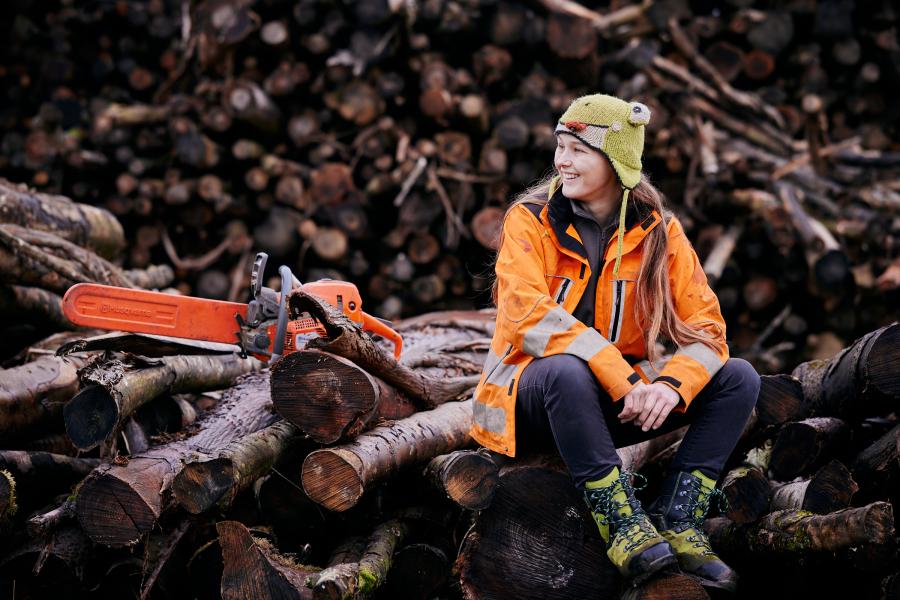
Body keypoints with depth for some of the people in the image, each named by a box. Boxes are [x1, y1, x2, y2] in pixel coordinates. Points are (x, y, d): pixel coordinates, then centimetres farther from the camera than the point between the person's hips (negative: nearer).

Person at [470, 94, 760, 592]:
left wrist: (669, 384, -27)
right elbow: (530, 317, -22)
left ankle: (678, 519, -20)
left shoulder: (658, 232, 1)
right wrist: (622, 378, -32)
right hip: (532, 396, -4)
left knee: (738, 378, -12)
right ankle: (622, 524, -29)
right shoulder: (530, 220, -7)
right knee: (567, 370, -38)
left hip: (623, 398, 4)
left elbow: (705, 327, -4)